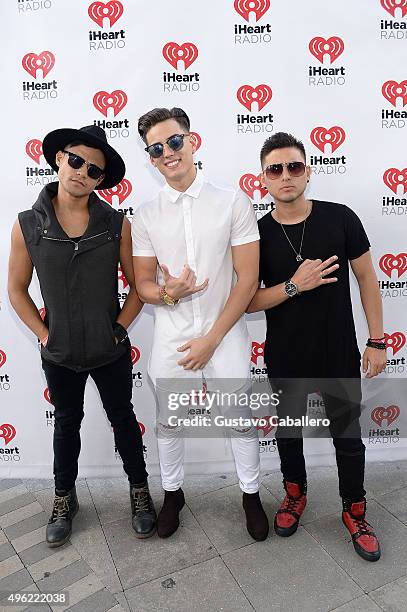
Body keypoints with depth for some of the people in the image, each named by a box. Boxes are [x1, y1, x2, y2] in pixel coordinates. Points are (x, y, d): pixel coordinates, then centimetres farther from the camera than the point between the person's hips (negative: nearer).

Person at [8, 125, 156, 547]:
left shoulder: (116, 224, -10)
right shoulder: (28, 226, -8)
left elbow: (138, 284, -2)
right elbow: (16, 290, 0)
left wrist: (120, 327, -8)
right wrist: (44, 335, -4)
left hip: (111, 352, 0)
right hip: (58, 354, 1)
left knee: (123, 420, 17)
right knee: (67, 423, 21)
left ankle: (139, 491, 39)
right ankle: (64, 499, 43)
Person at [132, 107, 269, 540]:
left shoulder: (234, 203, -5)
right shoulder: (145, 215, 1)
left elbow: (248, 278, -8)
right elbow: (142, 283, 5)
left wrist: (211, 339, -11)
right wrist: (167, 293, -20)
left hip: (225, 334, -2)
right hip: (170, 337, 2)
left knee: (241, 421, 12)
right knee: (168, 422, 16)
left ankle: (251, 495, 37)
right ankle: (172, 493, 41)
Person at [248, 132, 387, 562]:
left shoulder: (340, 218, -9)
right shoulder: (257, 233, -8)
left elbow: (367, 279, -1)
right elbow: (247, 302, -7)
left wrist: (377, 340, -3)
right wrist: (294, 286, -22)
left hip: (339, 355, 0)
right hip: (285, 360, 1)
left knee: (348, 434, 14)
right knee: (288, 430, 19)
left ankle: (355, 513, 37)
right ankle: (295, 494, 45)